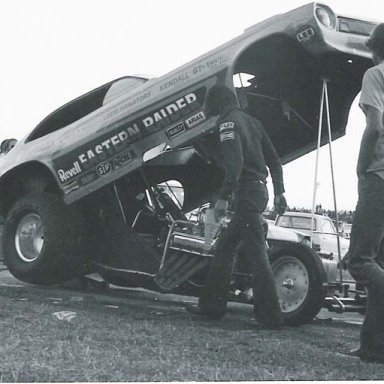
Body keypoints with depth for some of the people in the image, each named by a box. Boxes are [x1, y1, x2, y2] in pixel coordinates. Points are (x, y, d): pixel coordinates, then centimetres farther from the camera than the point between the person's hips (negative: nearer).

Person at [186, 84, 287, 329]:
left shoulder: (228, 122, -7)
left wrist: (224, 197, -22)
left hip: (247, 192, -10)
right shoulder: (251, 121, 20)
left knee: (256, 254, -10)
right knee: (224, 247, 15)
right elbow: (274, 160, 19)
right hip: (259, 190, 10)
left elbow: (235, 162, -21)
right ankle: (212, 304, 20)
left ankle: (270, 316, -11)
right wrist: (279, 192, 21)